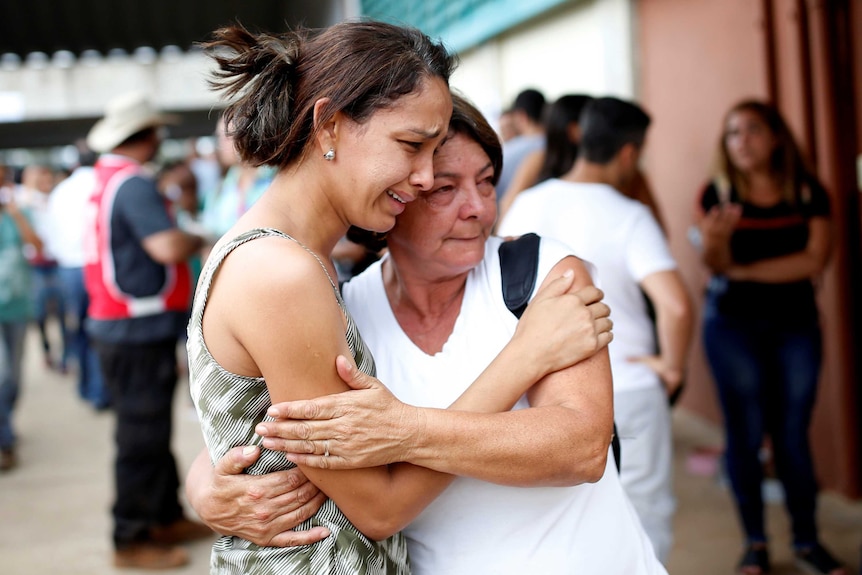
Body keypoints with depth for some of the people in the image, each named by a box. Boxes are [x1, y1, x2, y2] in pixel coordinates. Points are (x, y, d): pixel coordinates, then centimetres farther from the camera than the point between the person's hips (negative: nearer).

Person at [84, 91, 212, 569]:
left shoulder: (104, 180, 12)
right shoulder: (134, 184, -18)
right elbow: (168, 247, -28)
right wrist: (199, 240, -9)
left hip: (121, 325, 10)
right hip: (139, 329, -10)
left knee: (152, 428, 19)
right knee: (142, 435, 0)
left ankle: (167, 517, 31)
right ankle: (131, 540, 10)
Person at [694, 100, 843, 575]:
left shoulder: (808, 192, -1)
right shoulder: (718, 193, -4)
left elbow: (813, 262, -11)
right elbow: (715, 265, -15)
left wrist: (743, 270, -12)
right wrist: (716, 241, -38)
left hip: (795, 325, 1)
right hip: (732, 323, -1)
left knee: (793, 433, 4)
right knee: (745, 432, 2)